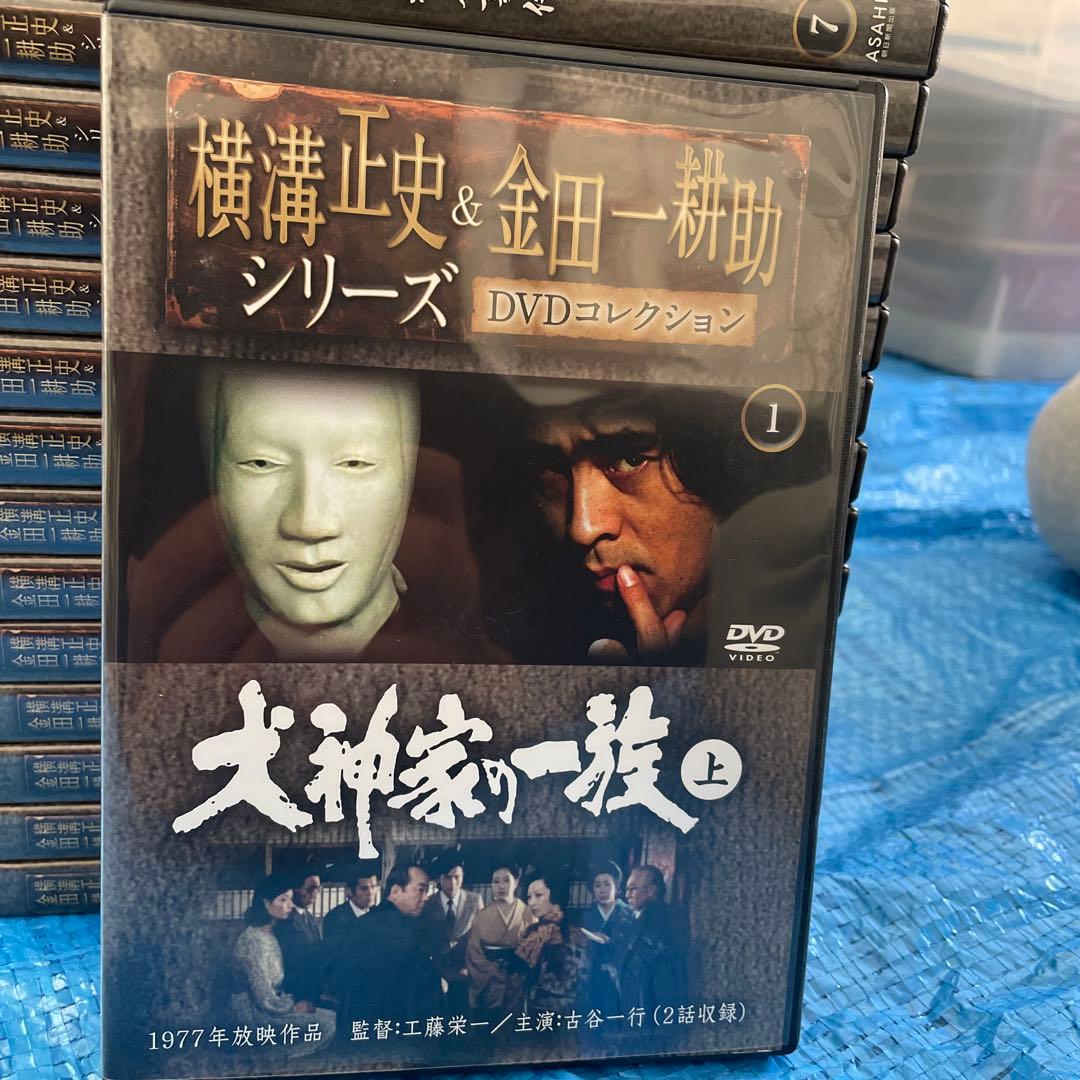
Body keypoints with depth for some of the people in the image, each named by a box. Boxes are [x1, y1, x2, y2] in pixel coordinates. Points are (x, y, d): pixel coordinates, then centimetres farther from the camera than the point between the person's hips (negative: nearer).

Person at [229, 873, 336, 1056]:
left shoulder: (268, 935, 9)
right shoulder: (255, 940, -21)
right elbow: (265, 1000, -22)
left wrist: (293, 1001, -1)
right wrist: (295, 1006, -10)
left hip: (270, 1003, 9)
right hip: (255, 1013, -9)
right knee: (328, 1020, -16)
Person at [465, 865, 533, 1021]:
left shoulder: (528, 914, 0)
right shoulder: (482, 916, 3)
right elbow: (473, 952, 3)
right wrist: (494, 973, -5)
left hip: (519, 984, -1)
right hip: (488, 984, 1)